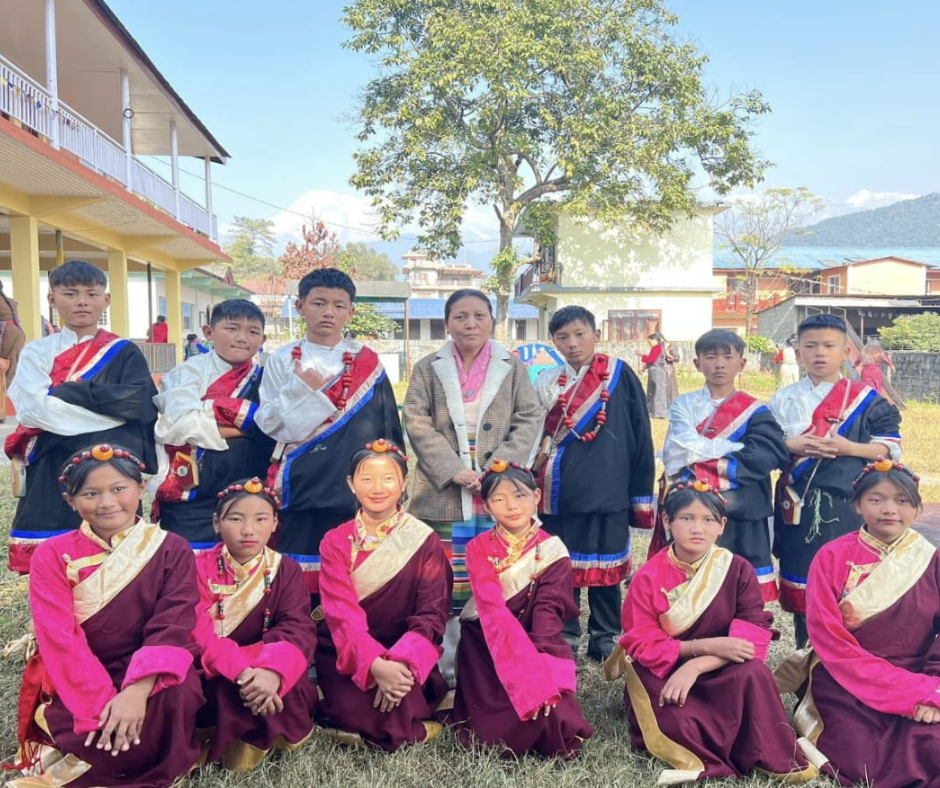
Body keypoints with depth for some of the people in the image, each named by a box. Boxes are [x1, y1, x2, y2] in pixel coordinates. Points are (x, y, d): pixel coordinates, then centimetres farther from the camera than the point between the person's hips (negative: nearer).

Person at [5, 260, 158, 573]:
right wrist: (111, 411, -11)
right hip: (51, 473, 1)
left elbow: (139, 401, -12)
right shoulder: (37, 352, 8)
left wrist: (69, 392, -12)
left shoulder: (124, 353, 6)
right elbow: (33, 407, -8)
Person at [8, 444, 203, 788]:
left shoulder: (171, 550, -3)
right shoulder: (52, 555, -3)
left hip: (149, 678, 2)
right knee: (105, 733, -32)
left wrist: (136, 691, -30)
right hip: (74, 685, -1)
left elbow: (173, 627, -13)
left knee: (181, 693, -31)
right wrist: (102, 701, -25)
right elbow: (59, 639, -12)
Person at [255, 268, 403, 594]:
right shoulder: (281, 360, 5)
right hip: (301, 484, 0)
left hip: (355, 485, 0)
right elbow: (270, 423, 0)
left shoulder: (367, 362, 5)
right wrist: (301, 390, -14)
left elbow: (389, 428, 8)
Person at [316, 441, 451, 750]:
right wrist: (376, 664, -29)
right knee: (352, 706, -26)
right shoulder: (335, 542, 0)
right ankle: (410, 728, 3)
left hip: (405, 655, -1)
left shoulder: (425, 542, -2)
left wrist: (401, 662, -28)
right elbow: (341, 612, -12)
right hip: (348, 655, 1)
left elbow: (432, 614, -9)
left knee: (399, 687, -31)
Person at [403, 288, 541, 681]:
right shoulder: (427, 368, 7)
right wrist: (453, 471, -13)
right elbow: (418, 424, -1)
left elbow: (528, 421, 5)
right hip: (443, 492, 0)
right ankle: (444, 666, 16)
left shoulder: (513, 367, 9)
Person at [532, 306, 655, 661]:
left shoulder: (620, 375, -2)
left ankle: (605, 635, 26)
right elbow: (534, 437, 12)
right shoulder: (547, 383, 7)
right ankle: (564, 636, 25)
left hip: (606, 490, -2)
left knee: (605, 563, 9)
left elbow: (640, 434, -1)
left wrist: (641, 493, -2)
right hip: (558, 492, 3)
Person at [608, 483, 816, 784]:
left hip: (721, 675, 1)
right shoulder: (648, 577, -10)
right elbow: (641, 644, -11)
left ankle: (772, 757, -16)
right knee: (675, 722, -31)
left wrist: (694, 666, -27)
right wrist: (706, 646, -23)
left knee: (753, 673, -31)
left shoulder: (738, 570, -8)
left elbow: (752, 641, -13)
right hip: (662, 673, -1)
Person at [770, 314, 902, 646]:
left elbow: (892, 448, -1)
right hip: (797, 503, 2)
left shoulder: (865, 398, 1)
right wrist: (791, 446, -12)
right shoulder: (783, 399, 6)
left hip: (844, 504, -2)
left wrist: (848, 448, -16)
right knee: (799, 575, 9)